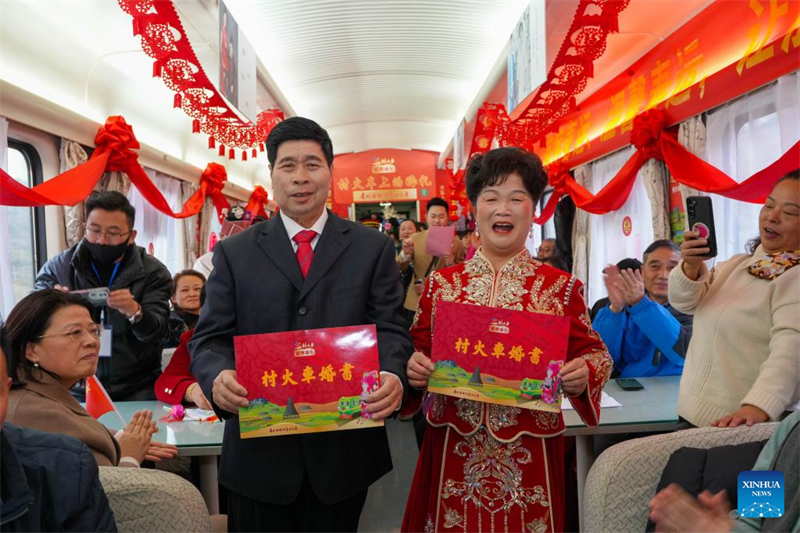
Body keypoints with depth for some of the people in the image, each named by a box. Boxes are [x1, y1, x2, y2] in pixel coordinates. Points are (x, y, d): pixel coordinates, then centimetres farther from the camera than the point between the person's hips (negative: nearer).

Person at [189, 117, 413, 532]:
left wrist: (392, 375, -24)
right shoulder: (234, 253, 4)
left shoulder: (373, 248, 2)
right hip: (259, 448, 1)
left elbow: (389, 329, -3)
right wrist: (218, 376, -22)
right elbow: (210, 337, 0)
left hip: (344, 448, 0)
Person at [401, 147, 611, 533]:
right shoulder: (441, 284, 2)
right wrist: (414, 368, -12)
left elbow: (594, 353, 5)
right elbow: (418, 351, 8)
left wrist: (583, 373, -16)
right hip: (454, 450, 1)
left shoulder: (561, 287, -1)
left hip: (530, 454, -1)